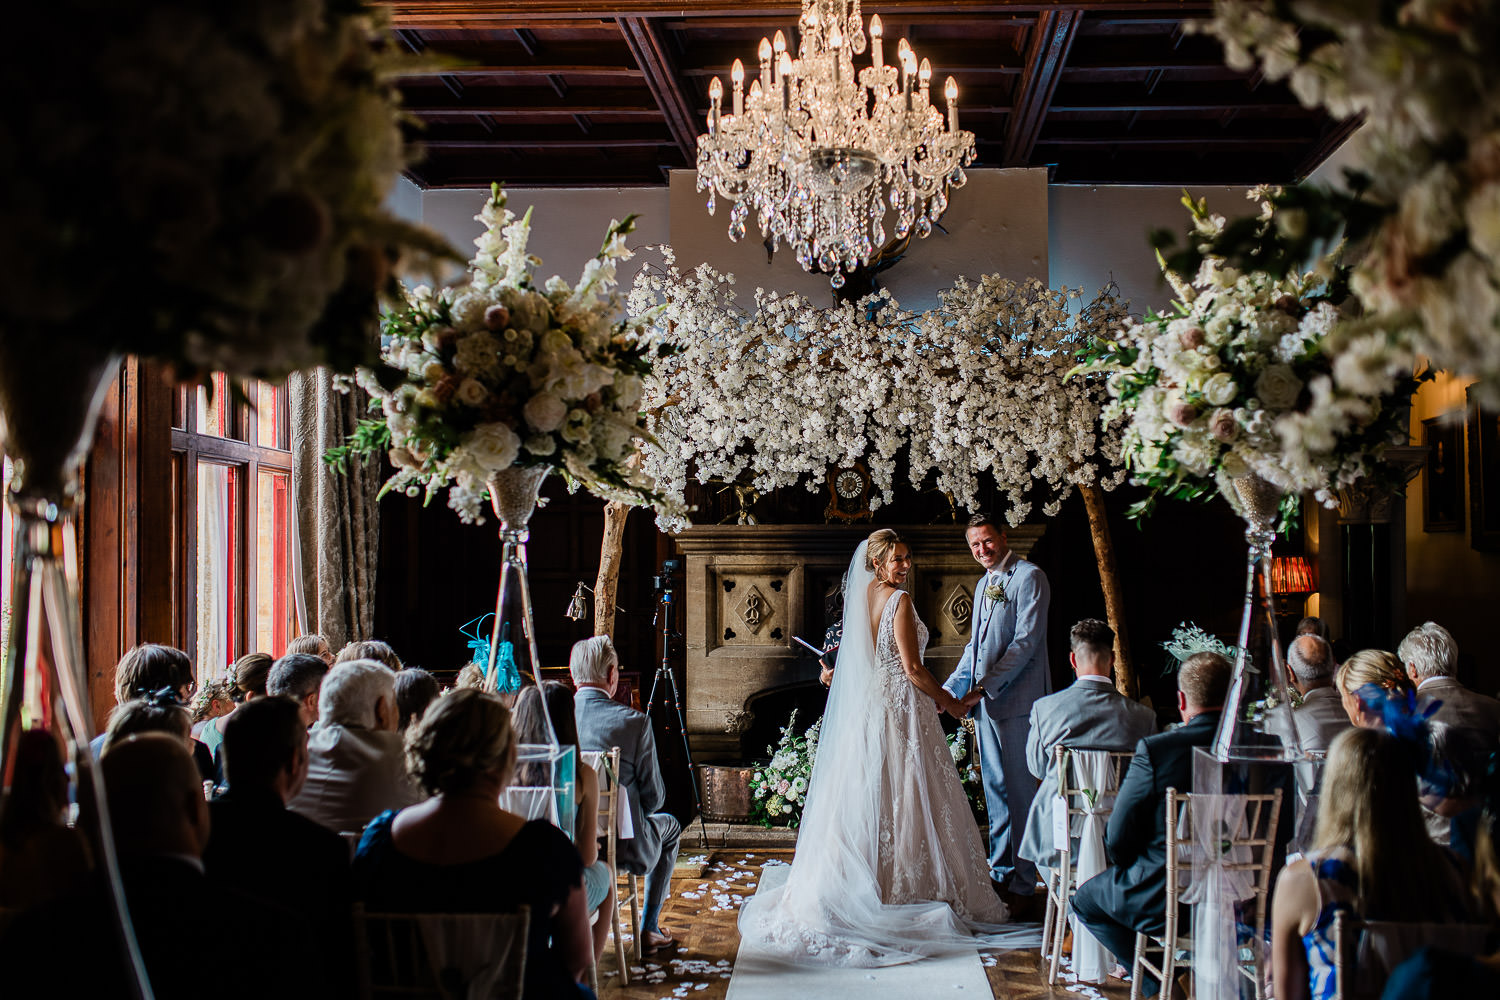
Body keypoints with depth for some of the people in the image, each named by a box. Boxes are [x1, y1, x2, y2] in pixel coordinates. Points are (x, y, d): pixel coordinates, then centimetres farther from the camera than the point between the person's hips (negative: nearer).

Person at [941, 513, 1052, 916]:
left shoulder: (1029, 577, -8)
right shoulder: (983, 585, 18)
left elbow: (1025, 641, -15)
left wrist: (985, 685, -18)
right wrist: (950, 689, 14)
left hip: (1017, 701, -8)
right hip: (987, 702, 8)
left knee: (1019, 793, -5)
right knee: (995, 792, 12)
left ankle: (1024, 887, -1)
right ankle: (1000, 876, 20)